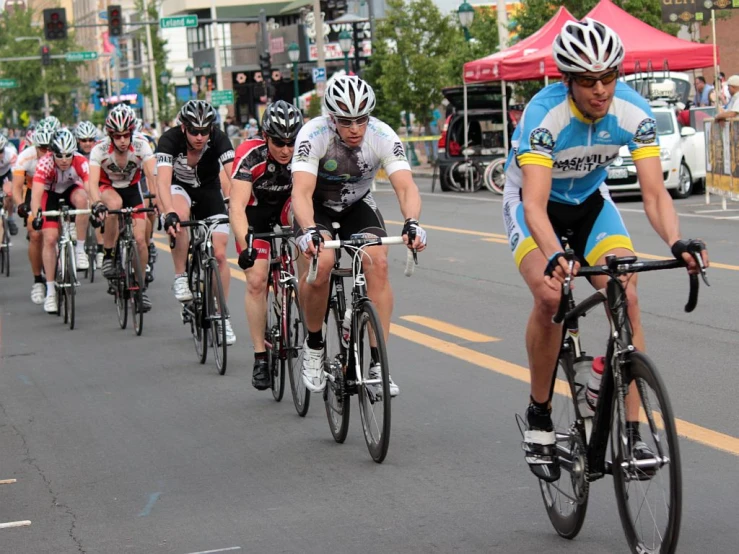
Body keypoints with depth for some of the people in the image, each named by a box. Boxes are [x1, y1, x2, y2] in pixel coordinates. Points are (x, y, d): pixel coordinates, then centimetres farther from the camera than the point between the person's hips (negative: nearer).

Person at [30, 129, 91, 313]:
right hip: (51, 194, -1)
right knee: (50, 239, -13)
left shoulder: (80, 161, -30)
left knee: (81, 198, -35)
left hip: (72, 190, 1)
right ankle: (50, 292, -3)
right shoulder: (45, 163, -33)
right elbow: (36, 193, -42)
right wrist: (35, 216, -57)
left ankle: (80, 249, -20)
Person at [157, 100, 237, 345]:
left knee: (219, 254, -9)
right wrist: (169, 213, -57)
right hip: (179, 187, -1)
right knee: (179, 218, -37)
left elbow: (232, 177, -36)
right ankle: (180, 278, -19)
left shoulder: (219, 140, -28)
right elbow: (163, 181, -40)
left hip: (209, 189, 1)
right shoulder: (170, 140, -30)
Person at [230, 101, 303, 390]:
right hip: (255, 214, -3)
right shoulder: (250, 155, -33)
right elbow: (237, 206, -41)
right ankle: (260, 357, -3)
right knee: (256, 280, -14)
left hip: (286, 207, 3)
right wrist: (245, 246, -54)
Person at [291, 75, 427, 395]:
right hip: (317, 206, -2)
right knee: (318, 265, -28)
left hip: (358, 205, 2)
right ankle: (314, 345, -2)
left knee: (378, 263, -23)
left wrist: (412, 222, -54)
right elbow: (301, 192, -39)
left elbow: (406, 186, -34)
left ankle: (379, 363, -17)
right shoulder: (313, 135, -30)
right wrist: (309, 231, -58)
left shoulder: (383, 137, -25)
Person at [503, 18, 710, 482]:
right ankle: (539, 418, -9)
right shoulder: (545, 114, -34)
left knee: (627, 298, -19)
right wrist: (554, 257, -59)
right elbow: (535, 203, -41)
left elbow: (654, 192, -25)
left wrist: (676, 242, -45)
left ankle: (632, 433, -12)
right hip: (532, 203, -3)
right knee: (551, 295, -29)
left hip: (590, 201, 3)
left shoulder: (634, 112, -24)